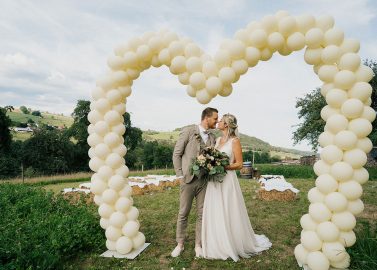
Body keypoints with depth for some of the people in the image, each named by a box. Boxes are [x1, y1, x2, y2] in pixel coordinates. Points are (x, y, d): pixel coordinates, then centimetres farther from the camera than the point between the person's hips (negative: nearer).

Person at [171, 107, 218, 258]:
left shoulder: (212, 137, 9)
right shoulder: (188, 131, -5)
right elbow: (176, 154, -4)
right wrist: (180, 175, -7)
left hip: (204, 180, 4)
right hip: (188, 179, -4)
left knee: (202, 214, 8)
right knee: (183, 213, 7)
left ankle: (198, 245, 23)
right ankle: (180, 244, 23)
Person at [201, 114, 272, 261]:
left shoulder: (235, 141, -7)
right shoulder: (218, 140, 12)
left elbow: (239, 164, -9)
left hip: (227, 181, -6)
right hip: (214, 181, 6)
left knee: (228, 215, 3)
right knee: (214, 214, 10)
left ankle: (232, 245, 23)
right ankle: (217, 245, 25)